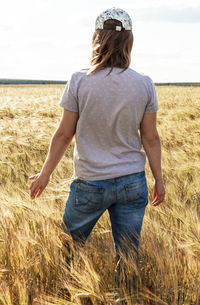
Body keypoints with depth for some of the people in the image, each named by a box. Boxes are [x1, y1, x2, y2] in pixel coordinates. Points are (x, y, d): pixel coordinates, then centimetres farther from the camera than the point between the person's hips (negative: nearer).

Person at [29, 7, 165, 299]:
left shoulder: (79, 81, -12)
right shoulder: (144, 84, -6)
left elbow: (64, 134, -6)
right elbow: (150, 138, -1)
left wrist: (45, 174, 7)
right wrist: (159, 179, 11)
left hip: (90, 184, -2)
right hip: (133, 183, 2)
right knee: (128, 256, 13)